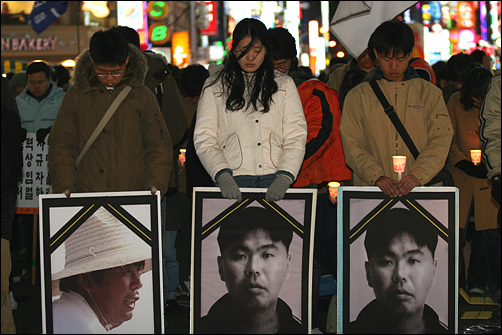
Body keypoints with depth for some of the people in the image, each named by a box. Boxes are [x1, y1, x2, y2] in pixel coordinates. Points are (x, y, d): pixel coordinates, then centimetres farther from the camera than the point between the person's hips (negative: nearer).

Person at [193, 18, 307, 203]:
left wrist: (284, 178, -10)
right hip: (233, 183, -1)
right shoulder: (214, 86, 11)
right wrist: (223, 176, -12)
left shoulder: (284, 84, 14)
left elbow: (296, 137, 6)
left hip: (275, 182, 1)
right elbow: (204, 139, 4)